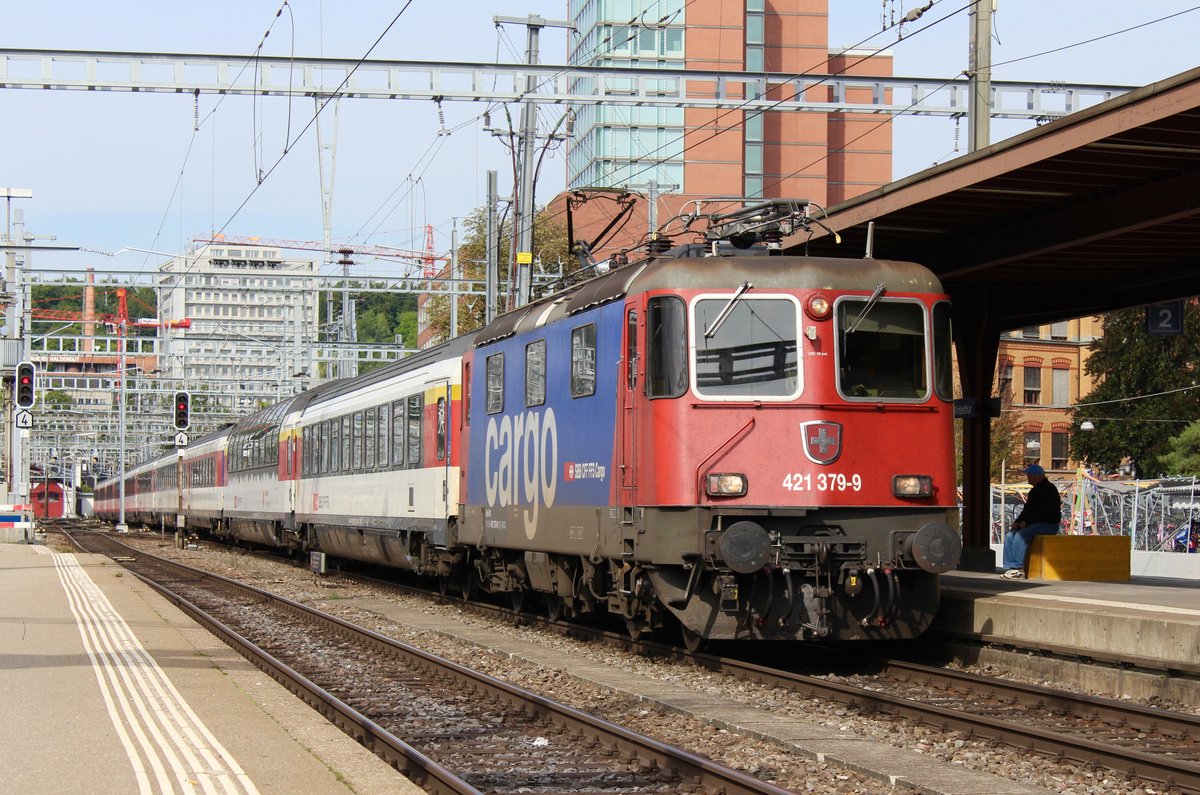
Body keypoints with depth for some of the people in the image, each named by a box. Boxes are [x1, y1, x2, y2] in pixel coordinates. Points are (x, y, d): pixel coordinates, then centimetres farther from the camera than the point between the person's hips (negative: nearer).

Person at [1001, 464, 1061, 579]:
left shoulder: (1048, 489, -12)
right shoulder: (1034, 491, 20)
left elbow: (1043, 511, -21)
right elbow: (1027, 510, 22)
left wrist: (1026, 522, -20)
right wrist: (1018, 522, 4)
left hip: (1049, 525, -10)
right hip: (1036, 524, 10)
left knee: (1020, 535, -28)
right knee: (1010, 535, -6)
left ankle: (1020, 569, -23)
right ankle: (1010, 567, -11)